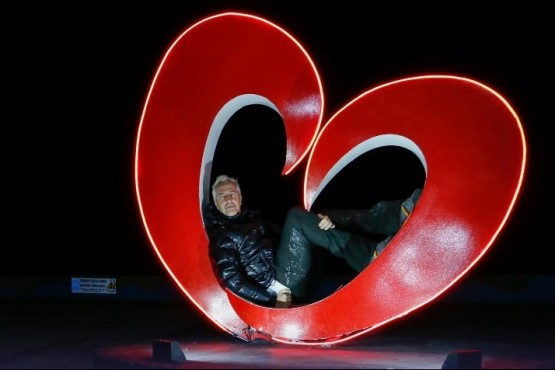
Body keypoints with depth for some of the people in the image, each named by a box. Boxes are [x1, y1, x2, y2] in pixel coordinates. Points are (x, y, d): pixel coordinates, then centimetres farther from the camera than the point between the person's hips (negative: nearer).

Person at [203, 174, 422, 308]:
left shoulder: (254, 219, 28)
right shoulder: (220, 237, 5)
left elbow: (283, 236, 16)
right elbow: (231, 280, -7)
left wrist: (317, 222, -6)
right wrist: (272, 297, -17)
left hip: (305, 272, 7)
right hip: (286, 284, -7)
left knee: (323, 219, -4)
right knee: (296, 217, -21)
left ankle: (398, 214, -27)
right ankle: (372, 256, -35)